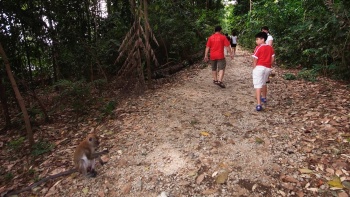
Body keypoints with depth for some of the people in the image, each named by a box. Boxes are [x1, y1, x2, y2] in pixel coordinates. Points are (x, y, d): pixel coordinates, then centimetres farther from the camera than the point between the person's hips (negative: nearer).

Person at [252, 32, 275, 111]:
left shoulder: (258, 48, -9)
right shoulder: (270, 48, 10)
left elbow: (255, 60, -10)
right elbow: (272, 59, 10)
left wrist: (254, 68, 1)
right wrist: (269, 66, 20)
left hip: (259, 67, -7)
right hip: (267, 68, 7)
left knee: (258, 85, -10)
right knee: (264, 83, 27)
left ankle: (259, 105, -19)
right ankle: (264, 98, 48)